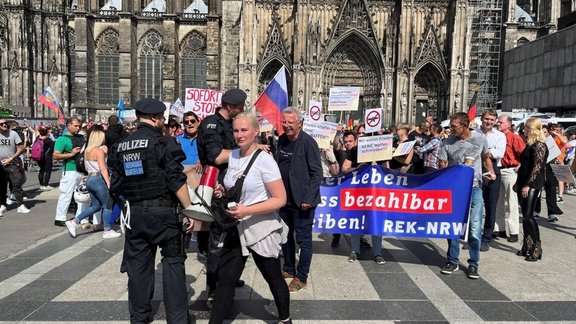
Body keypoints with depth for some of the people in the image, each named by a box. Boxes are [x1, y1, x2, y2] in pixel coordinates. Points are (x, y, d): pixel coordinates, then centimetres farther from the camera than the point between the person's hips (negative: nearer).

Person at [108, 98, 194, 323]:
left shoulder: (121, 146, 8)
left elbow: (116, 184, 12)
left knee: (138, 264, 13)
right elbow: (177, 181, -15)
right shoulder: (164, 143, -9)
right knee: (173, 261, 4)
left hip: (134, 212, 6)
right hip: (162, 211, -5)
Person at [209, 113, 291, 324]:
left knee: (274, 278, 14)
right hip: (237, 229, 6)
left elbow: (280, 199, -19)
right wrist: (223, 192, -4)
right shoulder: (233, 156, 3)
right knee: (225, 280, 7)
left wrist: (247, 211, -27)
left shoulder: (264, 160, -16)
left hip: (262, 230, -5)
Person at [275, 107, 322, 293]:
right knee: (286, 237, 19)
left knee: (303, 240, 5)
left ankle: (301, 278, 18)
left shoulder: (308, 142, -15)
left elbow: (317, 173, -16)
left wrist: (308, 198, -20)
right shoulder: (282, 140, 6)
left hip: (302, 202, -7)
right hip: (284, 199, 8)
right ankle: (289, 270, 36)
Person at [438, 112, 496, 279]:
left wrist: (491, 172, -2)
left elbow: (486, 157, 14)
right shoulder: (447, 143, -7)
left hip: (474, 188, 0)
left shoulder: (480, 139, -3)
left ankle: (473, 264, 17)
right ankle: (452, 261, 21)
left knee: (475, 228, 2)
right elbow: (442, 167, -5)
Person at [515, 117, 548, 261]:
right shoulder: (530, 144, 16)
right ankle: (527, 247, 15)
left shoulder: (539, 145, -11)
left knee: (528, 215, -11)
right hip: (524, 184, 9)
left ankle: (536, 248, -3)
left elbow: (537, 167, -17)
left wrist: (527, 185, -20)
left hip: (532, 185, -9)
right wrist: (518, 183, 20)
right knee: (525, 216, 9)